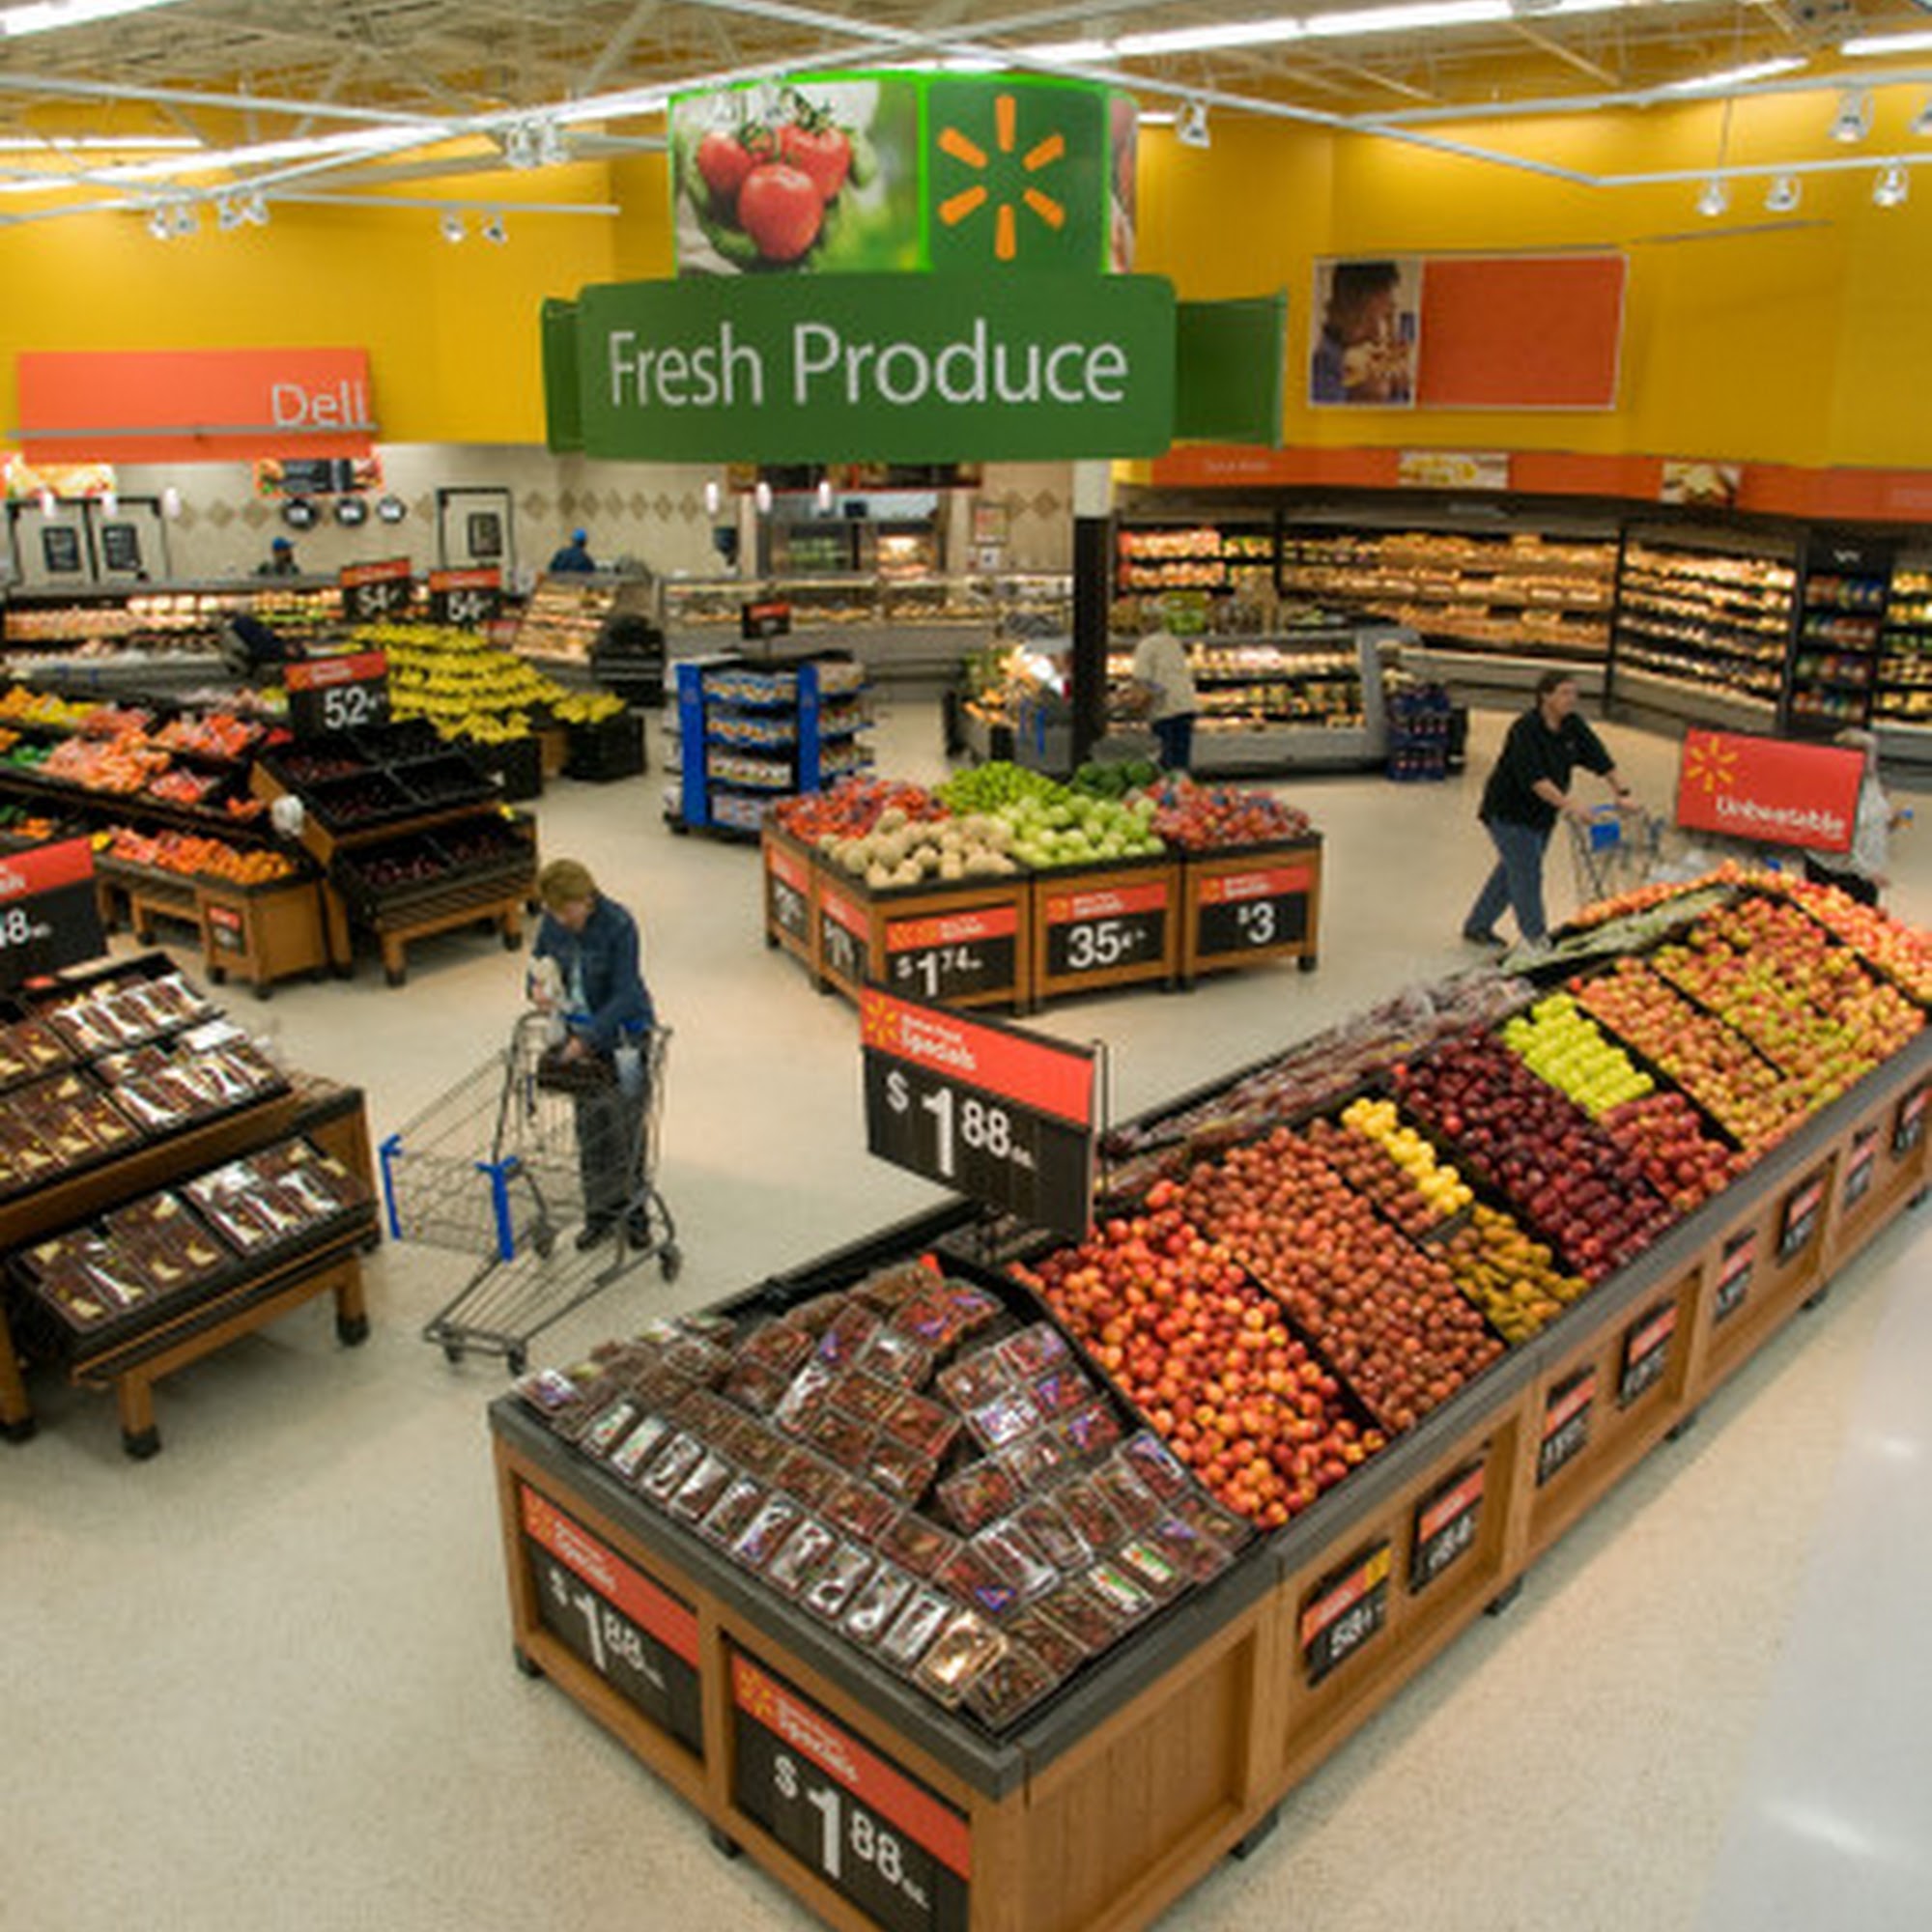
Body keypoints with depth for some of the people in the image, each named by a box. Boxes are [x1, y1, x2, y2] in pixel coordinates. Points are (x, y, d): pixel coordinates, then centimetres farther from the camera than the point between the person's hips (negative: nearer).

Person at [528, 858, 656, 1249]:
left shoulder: (618, 925, -24)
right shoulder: (553, 922, -8)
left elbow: (624, 995, -25)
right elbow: (539, 957, 11)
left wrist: (588, 1039, -31)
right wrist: (538, 986, -13)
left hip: (622, 1034, -5)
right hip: (577, 1032, 5)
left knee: (627, 1124, 7)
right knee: (590, 1125, 11)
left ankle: (634, 1211, 22)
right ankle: (601, 1210, 25)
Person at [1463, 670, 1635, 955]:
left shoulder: (1572, 726, -2)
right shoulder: (1525, 730, -24)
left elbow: (1600, 758, 0)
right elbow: (1534, 777, -34)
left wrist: (1621, 793, -9)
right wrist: (1567, 802, -42)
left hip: (1542, 814, 8)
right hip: (1510, 813, -8)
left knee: (1512, 870, 14)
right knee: (1526, 873, -9)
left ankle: (1477, 926, 27)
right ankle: (1535, 938, -3)